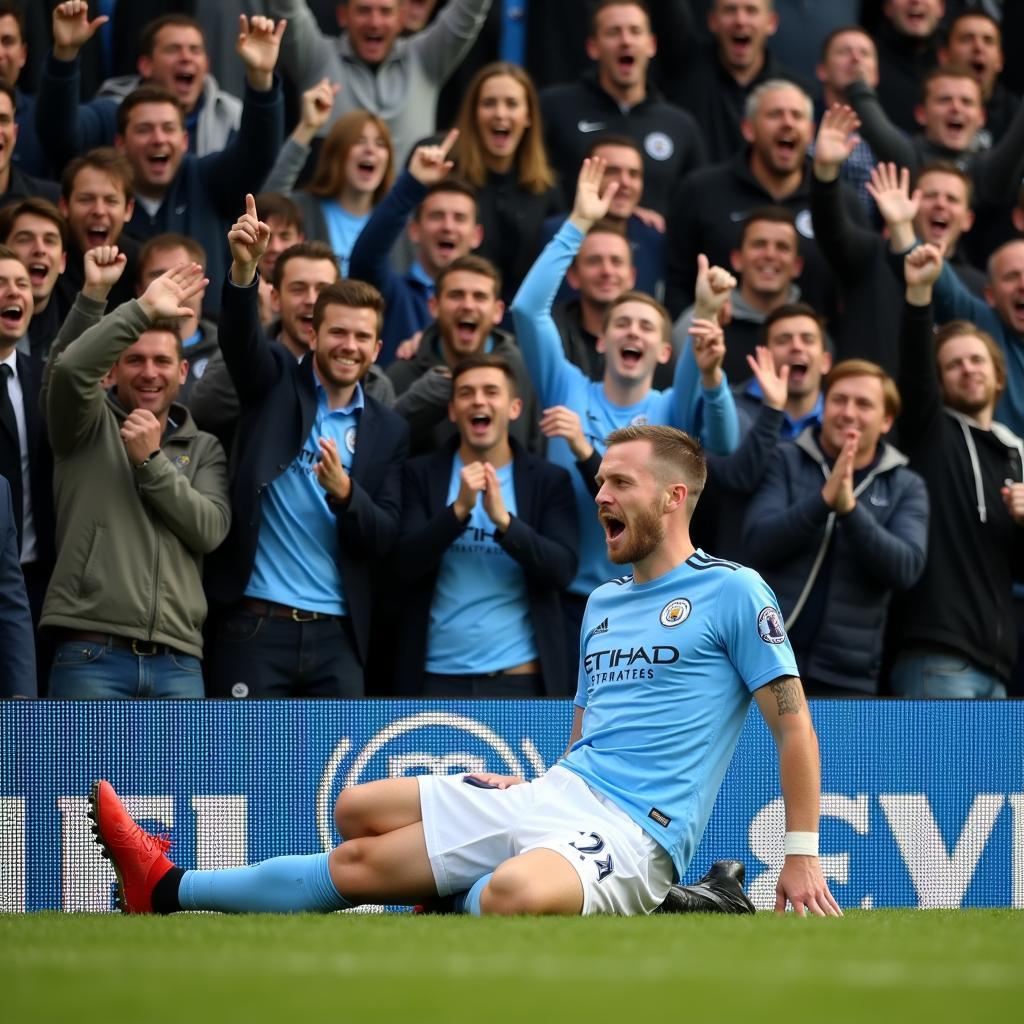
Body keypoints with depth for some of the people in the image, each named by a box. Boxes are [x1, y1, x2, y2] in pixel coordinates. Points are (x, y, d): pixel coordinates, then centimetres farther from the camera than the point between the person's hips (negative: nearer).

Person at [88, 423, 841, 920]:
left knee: (517, 892, -39)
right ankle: (168, 891, 12)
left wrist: (802, 857, -10)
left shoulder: (733, 592, -3)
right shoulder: (604, 603, 21)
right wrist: (526, 792, 9)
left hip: (636, 831, -8)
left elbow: (793, 726, -5)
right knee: (357, 816, 1)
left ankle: (464, 899, -4)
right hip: (554, 796, 8)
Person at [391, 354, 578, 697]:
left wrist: (503, 519, -21)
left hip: (521, 679, 0)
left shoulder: (550, 480, 5)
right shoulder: (421, 474, 5)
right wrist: (459, 508, -19)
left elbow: (563, 570, -6)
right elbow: (404, 567, -5)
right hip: (437, 677, 0)